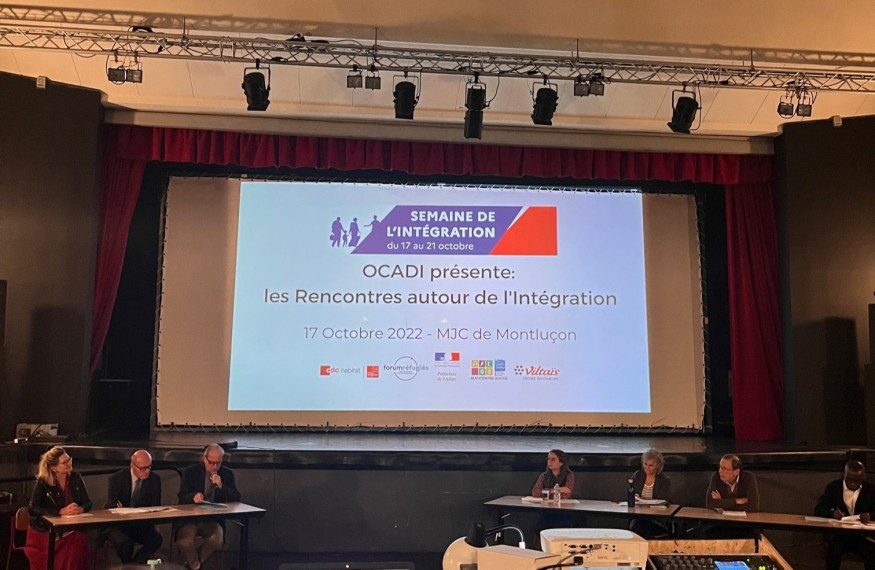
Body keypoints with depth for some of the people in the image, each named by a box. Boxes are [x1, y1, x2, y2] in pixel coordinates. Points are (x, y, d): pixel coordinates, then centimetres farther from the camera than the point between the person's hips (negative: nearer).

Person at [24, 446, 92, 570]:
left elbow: (87, 503, 6)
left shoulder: (76, 478, 2)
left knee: (79, 541, -25)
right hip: (46, 530, -3)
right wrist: (61, 511, -25)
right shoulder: (43, 482, -8)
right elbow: (33, 508, -17)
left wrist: (80, 509, -18)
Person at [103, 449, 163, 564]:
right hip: (117, 524, -2)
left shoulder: (155, 480, -3)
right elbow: (111, 507, -13)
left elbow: (155, 507, -1)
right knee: (125, 542, -34)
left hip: (141, 524, 3)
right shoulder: (116, 479, -11)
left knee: (156, 539, -27)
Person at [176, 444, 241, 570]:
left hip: (214, 519, 1)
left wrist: (221, 486, -15)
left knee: (217, 539, -30)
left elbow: (236, 498, 1)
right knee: (185, 539, -31)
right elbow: (181, 498, -3)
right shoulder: (190, 472, 3)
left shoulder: (227, 474, 7)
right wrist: (193, 496, -26)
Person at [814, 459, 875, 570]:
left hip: (863, 534, 1)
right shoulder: (833, 487, 0)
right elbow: (818, 509, -3)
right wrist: (832, 513, -25)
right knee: (834, 548, -33)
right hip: (838, 532, -1)